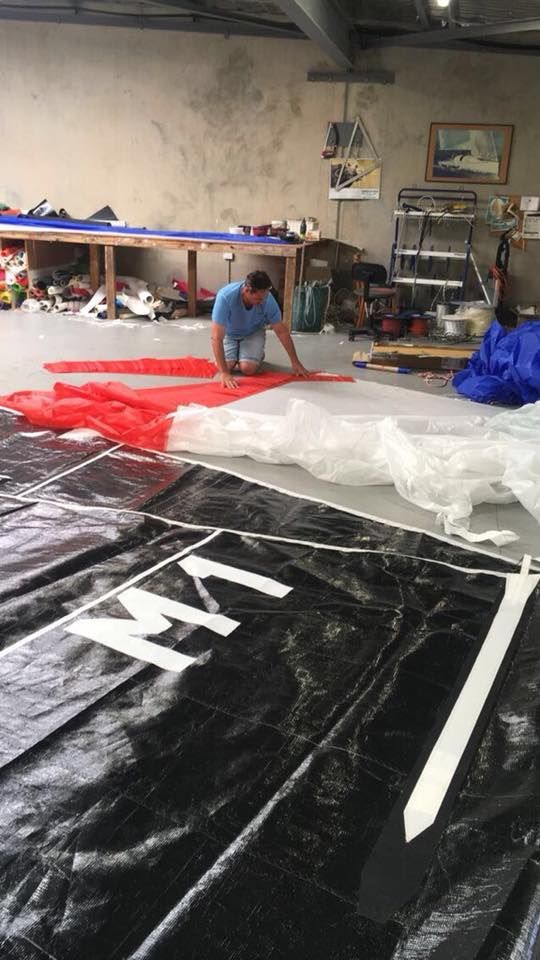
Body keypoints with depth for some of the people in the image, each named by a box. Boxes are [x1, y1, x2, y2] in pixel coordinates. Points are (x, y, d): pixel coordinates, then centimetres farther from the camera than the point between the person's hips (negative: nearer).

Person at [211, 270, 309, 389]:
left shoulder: (267, 299, -29)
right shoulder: (225, 297, -38)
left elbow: (282, 331, -15)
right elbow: (217, 337, -39)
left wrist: (295, 362, -13)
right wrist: (224, 373, -46)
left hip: (253, 333, 0)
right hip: (229, 334, 0)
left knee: (248, 368, -23)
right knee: (226, 366, -21)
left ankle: (259, 355, 13)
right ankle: (236, 355, 14)